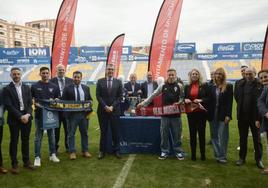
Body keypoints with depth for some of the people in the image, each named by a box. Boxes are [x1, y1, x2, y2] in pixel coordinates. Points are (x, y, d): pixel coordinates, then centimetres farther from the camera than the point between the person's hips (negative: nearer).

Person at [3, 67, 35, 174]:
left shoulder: (27, 88, 9)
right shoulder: (7, 89, -3)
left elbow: (30, 103, 6)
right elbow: (9, 106, -11)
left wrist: (27, 115, -11)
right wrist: (20, 116, -17)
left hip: (26, 118, 4)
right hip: (14, 119, -3)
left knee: (25, 140, 11)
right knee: (14, 141, 5)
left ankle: (26, 162, 22)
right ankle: (14, 164, 15)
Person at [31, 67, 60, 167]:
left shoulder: (54, 87, 6)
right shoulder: (34, 86, 2)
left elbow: (58, 99, 10)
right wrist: (35, 104, -14)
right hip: (39, 114, -2)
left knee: (52, 135, 11)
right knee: (38, 136, 4)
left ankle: (52, 154, 23)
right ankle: (37, 157, 13)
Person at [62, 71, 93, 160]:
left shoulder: (86, 88, 10)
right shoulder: (67, 88, 0)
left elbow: (90, 99, 16)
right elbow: (63, 101, -1)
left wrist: (90, 102, -4)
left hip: (84, 113, 3)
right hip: (72, 114, -3)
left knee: (84, 133, 11)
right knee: (71, 134, 3)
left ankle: (85, 151, 22)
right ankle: (72, 152, 14)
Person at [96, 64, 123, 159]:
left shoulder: (118, 82, 5)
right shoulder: (100, 81, 5)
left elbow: (120, 96, 2)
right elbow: (98, 95, 0)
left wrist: (112, 106, -9)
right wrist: (105, 106, -10)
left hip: (114, 110, 0)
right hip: (102, 110, 0)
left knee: (115, 131, 5)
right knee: (103, 131, 6)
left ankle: (116, 150, 16)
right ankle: (102, 151, 16)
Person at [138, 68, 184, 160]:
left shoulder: (179, 86, 1)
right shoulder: (162, 86, 2)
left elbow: (182, 97, 12)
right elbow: (153, 95, 4)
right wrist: (143, 103, 1)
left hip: (176, 113, -1)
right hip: (164, 113, 1)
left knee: (177, 134, 7)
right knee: (164, 133, 7)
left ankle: (178, 151, 22)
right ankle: (164, 151, 20)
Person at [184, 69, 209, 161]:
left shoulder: (204, 86, 0)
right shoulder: (187, 87, 9)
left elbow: (208, 98, -2)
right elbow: (184, 98, 13)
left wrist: (201, 100, -19)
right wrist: (185, 100, -10)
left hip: (201, 112, -2)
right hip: (191, 113, 2)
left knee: (201, 133, 3)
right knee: (192, 133, 7)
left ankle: (203, 154, 17)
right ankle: (193, 154, 17)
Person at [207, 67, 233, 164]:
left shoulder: (228, 87, 1)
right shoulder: (211, 87, 10)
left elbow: (229, 102, -5)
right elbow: (209, 101, 8)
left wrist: (228, 115, -13)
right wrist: (208, 114, 1)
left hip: (223, 115, -3)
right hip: (213, 114, 4)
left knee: (223, 136, -1)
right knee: (214, 136, 7)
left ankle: (223, 156, 8)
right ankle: (217, 155, 18)